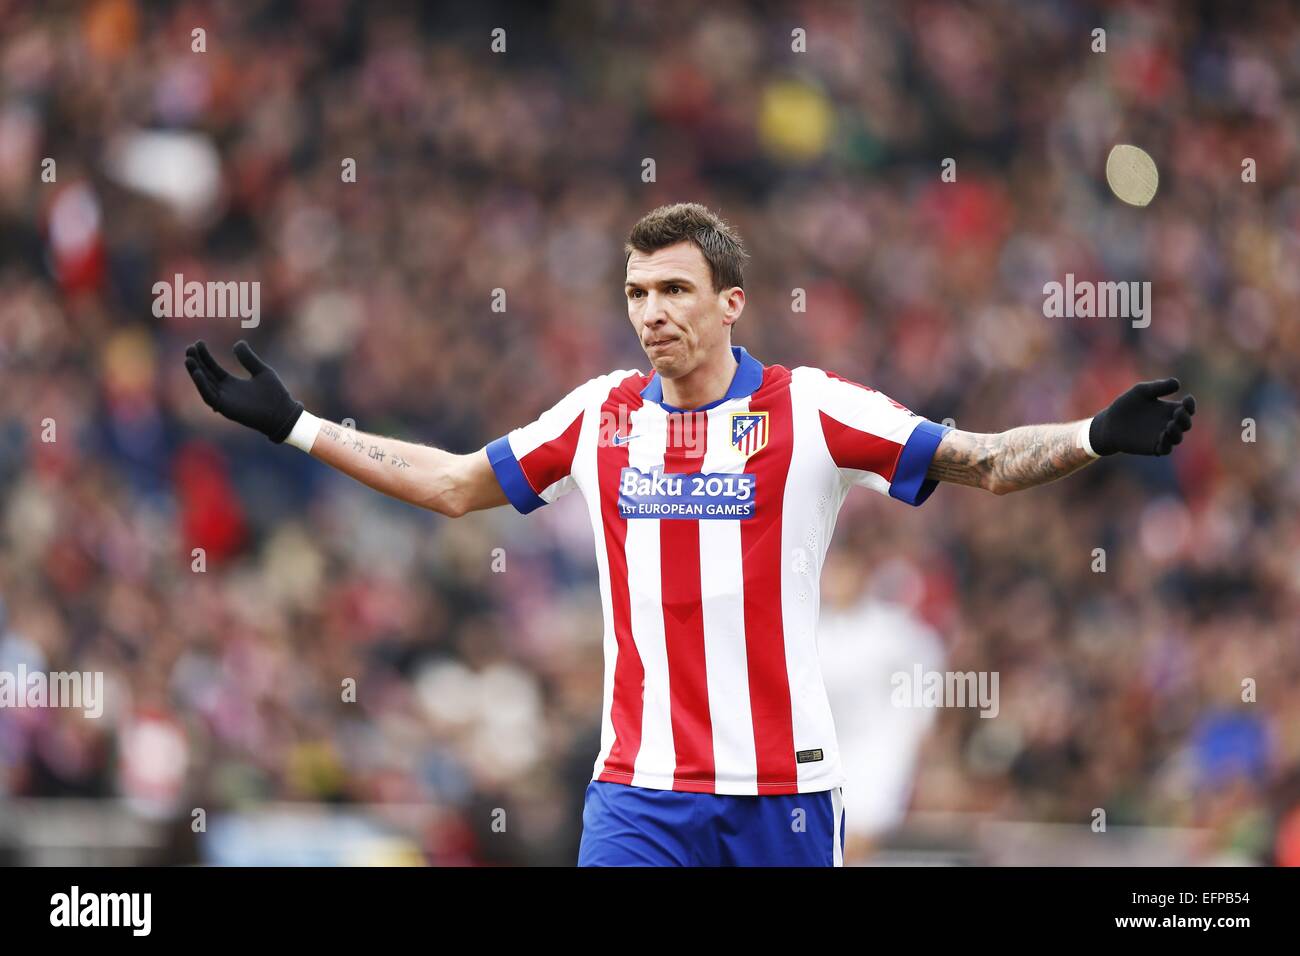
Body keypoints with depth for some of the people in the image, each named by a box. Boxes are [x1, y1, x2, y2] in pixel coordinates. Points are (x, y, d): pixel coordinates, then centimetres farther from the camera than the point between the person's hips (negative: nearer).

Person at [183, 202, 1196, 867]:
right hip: (639, 792, 2)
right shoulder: (600, 415, 8)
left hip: (781, 786, -2)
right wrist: (295, 424, 18)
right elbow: (454, 484, 19)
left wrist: (1098, 436, -19)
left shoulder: (810, 408, -3)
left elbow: (982, 461, -3)